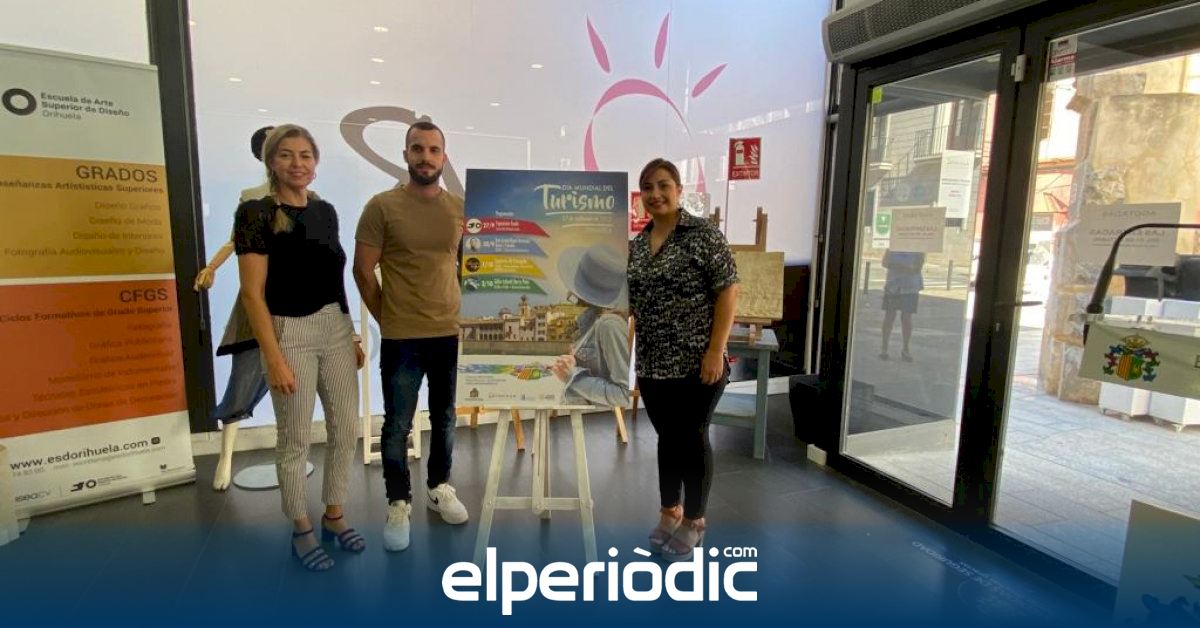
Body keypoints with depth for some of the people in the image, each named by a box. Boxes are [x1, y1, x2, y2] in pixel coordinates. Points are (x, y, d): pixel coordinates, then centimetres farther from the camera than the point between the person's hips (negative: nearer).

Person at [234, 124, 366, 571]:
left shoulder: (326, 212, 8)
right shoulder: (256, 214, -10)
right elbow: (252, 294, -13)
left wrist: (351, 337, 13)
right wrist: (274, 358, -17)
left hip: (336, 330, 6)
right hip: (290, 333, -6)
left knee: (346, 429, 12)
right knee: (295, 439, 7)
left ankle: (334, 516, 32)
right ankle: (301, 531, 27)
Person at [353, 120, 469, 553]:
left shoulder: (460, 209, 3)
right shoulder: (382, 206, -7)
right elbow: (363, 270, -4)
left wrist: (457, 310, 7)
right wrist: (387, 320, 0)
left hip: (450, 333, 4)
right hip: (400, 338, -3)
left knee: (444, 419, 17)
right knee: (397, 426, 7)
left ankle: (439, 489, 36)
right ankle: (398, 505, 25)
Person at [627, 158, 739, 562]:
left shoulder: (703, 233, -8)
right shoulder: (636, 244, 10)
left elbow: (728, 291, -12)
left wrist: (716, 350, -18)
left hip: (696, 362, -5)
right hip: (652, 364, 6)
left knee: (692, 438, 6)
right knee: (667, 437, 16)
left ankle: (694, 522, 25)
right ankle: (669, 513, 33)